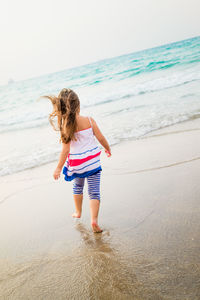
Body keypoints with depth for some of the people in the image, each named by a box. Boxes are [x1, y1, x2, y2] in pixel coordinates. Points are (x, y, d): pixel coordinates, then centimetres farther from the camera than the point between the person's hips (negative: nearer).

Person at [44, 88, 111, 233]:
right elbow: (101, 138, -5)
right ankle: (94, 219, -11)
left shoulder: (65, 127, -17)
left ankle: (78, 212, 44)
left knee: (77, 187, 27)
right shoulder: (89, 121, -12)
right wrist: (108, 149, 15)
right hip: (93, 162, 0)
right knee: (94, 192, 3)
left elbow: (65, 150, -16)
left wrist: (59, 168, -7)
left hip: (77, 164, 1)